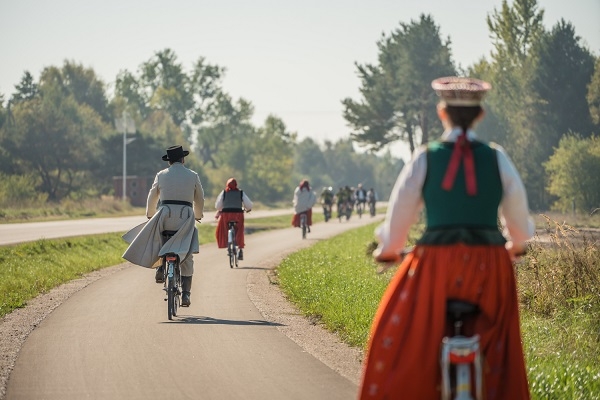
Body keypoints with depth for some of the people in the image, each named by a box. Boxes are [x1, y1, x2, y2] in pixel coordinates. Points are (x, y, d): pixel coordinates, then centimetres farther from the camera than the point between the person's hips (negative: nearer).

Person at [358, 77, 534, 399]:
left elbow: (400, 211, 5)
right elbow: (518, 214, 13)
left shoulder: (425, 158, 0)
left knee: (398, 342, 12)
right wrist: (517, 245, 34)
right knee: (495, 348, 17)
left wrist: (388, 250, 23)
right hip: (489, 264, 2)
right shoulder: (496, 158, 4)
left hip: (436, 262, -1)